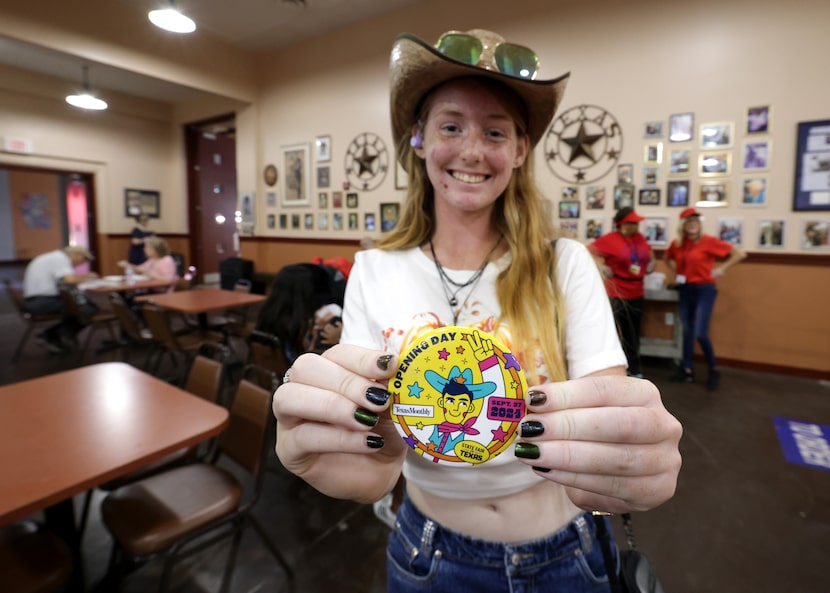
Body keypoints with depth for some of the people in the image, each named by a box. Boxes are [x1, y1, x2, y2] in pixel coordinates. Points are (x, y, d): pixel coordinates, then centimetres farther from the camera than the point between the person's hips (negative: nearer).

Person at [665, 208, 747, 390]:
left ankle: (713, 371, 12)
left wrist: (721, 269, -10)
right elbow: (668, 258, 26)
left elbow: (739, 253, -10)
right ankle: (687, 370, 21)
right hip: (684, 290, 5)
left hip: (704, 290, -5)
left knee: (700, 334, -9)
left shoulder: (709, 241, -11)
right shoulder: (677, 244, 4)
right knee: (687, 332, 11)